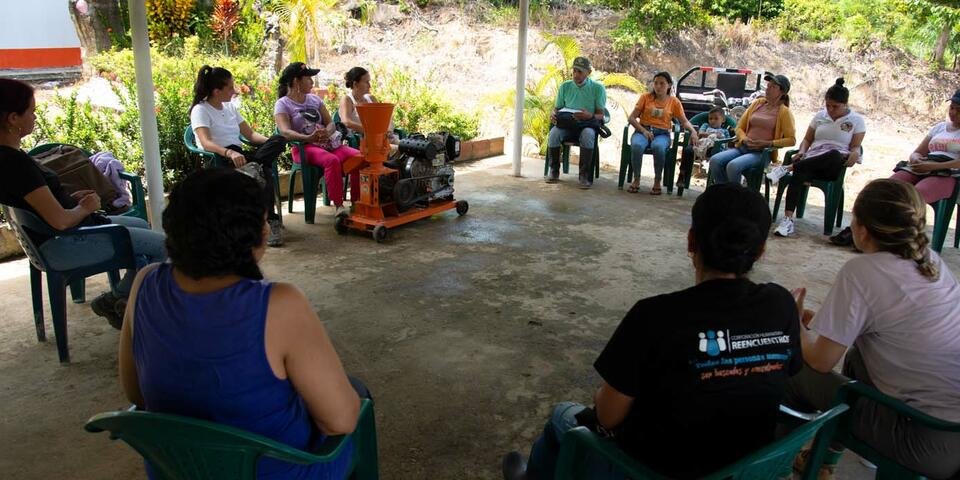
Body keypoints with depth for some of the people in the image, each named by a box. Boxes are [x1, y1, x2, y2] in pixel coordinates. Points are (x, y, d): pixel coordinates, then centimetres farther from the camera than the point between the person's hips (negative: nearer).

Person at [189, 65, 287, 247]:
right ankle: (271, 220, -33)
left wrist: (269, 142, -4)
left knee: (279, 140, -24)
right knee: (264, 172, -37)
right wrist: (229, 153, -40)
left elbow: (250, 134, 18)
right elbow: (205, 142, -20)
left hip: (238, 156, 7)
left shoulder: (230, 106, 19)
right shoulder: (200, 110, -4)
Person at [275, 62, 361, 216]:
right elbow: (285, 131, -14)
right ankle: (339, 206, -33)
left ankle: (357, 202, -18)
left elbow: (331, 123, 13)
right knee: (332, 161, -37)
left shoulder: (315, 99, 21)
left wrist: (327, 132, -14)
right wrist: (308, 138, -33)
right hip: (304, 147, -5)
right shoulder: (282, 104, 3)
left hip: (328, 143, 5)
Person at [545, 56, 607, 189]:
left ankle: (585, 175, -28)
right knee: (554, 132, -32)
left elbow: (600, 115, -1)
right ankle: (554, 171, -14)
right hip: (566, 124, 2)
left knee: (588, 134, -39)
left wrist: (590, 116, -25)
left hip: (588, 124, -2)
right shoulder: (565, 86, 12)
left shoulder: (598, 88, 3)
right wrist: (553, 115, -9)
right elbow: (557, 108, 16)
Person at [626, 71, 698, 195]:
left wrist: (693, 130, -13)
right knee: (637, 146, -36)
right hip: (643, 130, 0)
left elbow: (684, 121, 9)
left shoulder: (674, 101, 10)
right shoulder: (646, 97, 8)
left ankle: (657, 182, -20)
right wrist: (643, 130, -13)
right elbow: (631, 117, 2)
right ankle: (636, 180, -18)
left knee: (658, 147, -37)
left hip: (662, 133, 0)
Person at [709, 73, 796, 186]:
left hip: (762, 153, -5)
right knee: (715, 161, -23)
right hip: (743, 147, 5)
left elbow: (791, 140, -2)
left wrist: (768, 143, -13)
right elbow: (740, 127, 20)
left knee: (733, 166, -34)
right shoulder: (757, 103, 18)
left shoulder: (784, 111, 3)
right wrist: (744, 139, -2)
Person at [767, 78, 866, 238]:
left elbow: (855, 147, 6)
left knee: (834, 155, -42)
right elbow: (807, 139, 19)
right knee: (799, 173, -36)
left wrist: (854, 155, -18)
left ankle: (787, 168, -35)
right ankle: (788, 219, -44)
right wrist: (802, 152, -3)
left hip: (836, 166, -2)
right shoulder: (820, 116, 18)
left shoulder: (856, 120, 10)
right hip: (812, 161, 2)